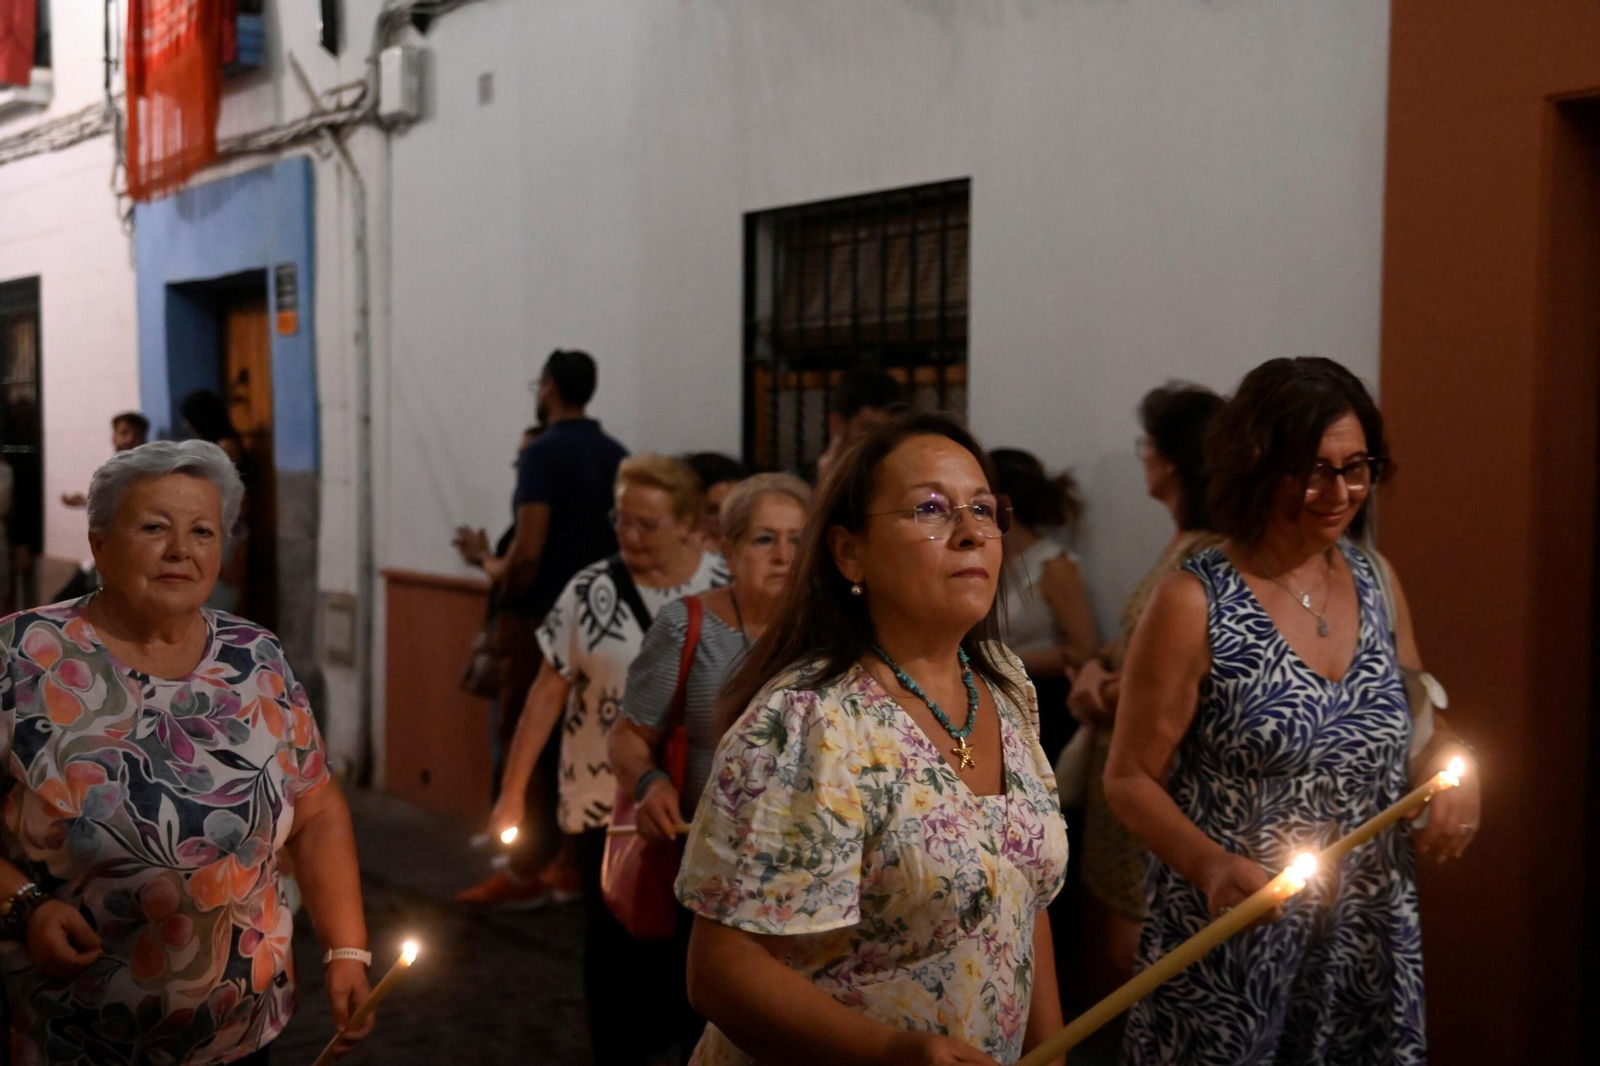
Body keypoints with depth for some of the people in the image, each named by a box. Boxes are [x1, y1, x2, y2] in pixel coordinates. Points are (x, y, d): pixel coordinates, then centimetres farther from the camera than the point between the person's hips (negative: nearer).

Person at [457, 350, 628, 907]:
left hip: (541, 620, -7)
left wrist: (501, 577, -2)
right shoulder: (618, 456, 8)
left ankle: (528, 871, 3)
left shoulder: (543, 454, -14)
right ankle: (576, 863, 16)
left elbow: (528, 549, -21)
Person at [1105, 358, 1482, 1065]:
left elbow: (1420, 719, 16)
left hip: (1372, 939, 5)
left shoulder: (1375, 580, 3)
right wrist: (1212, 866, -26)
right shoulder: (1194, 603, -13)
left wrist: (1453, 767, -5)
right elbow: (1130, 779, -10)